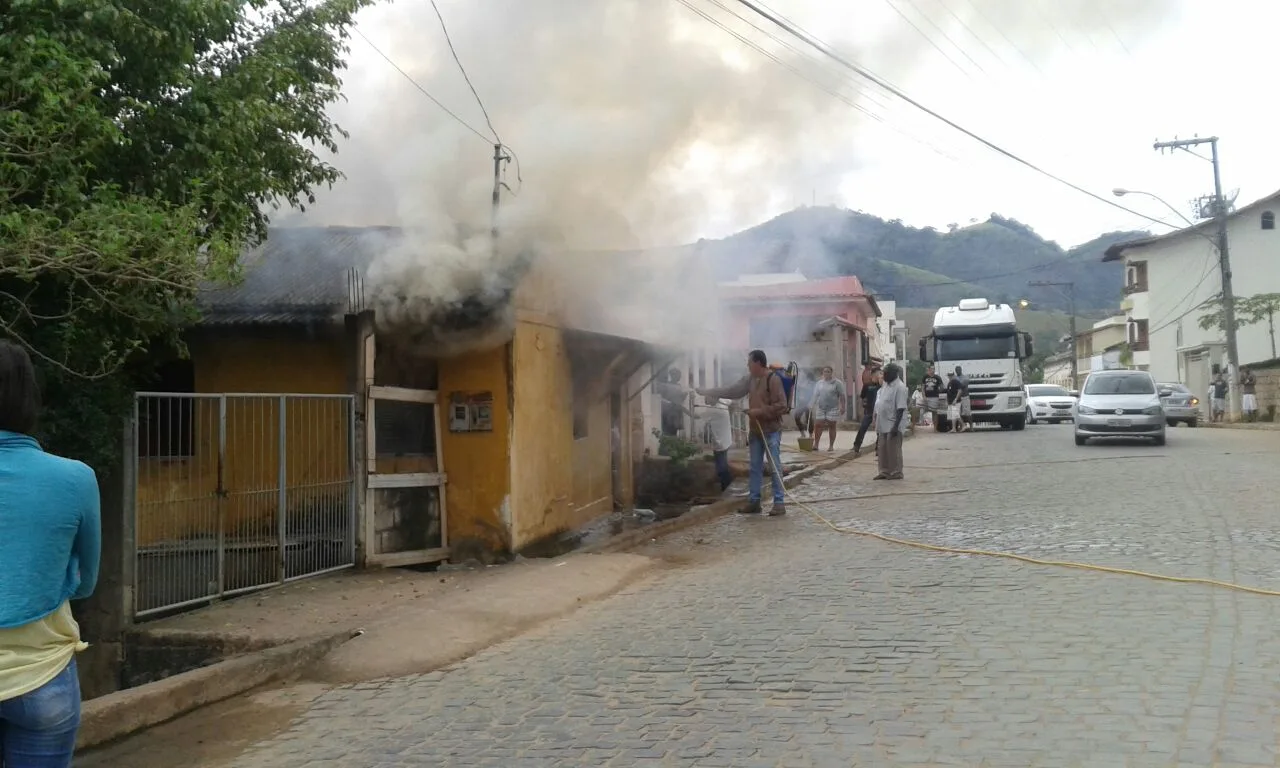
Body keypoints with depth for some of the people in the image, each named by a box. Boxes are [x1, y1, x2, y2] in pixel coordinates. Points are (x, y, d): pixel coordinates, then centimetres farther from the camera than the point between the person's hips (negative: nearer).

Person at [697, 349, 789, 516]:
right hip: (755, 430, 8)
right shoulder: (750, 379, 10)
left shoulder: (773, 379, -14)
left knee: (774, 467, -6)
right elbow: (731, 390, 16)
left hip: (771, 431, -8)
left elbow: (781, 406, -18)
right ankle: (754, 501, 16)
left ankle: (779, 503, -3)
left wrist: (759, 411, -19)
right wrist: (707, 393, 14)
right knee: (755, 467, 10)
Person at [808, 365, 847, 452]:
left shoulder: (837, 383, -3)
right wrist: (812, 406, 6)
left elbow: (842, 396, -5)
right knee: (817, 425, -2)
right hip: (820, 408, 4)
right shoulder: (819, 383, 11)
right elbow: (815, 395, 13)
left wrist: (842, 407, -12)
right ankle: (815, 444, 4)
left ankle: (831, 446, 9)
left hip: (833, 408, -4)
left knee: (832, 427, 2)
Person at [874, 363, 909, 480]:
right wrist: (877, 423, 18)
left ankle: (896, 473, 7)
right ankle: (884, 472, 20)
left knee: (893, 450, -1)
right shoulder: (886, 385, 13)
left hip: (892, 425, -9)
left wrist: (896, 426, -24)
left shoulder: (900, 387, -15)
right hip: (883, 424, 9)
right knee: (883, 450, 12)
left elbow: (901, 408, -19)